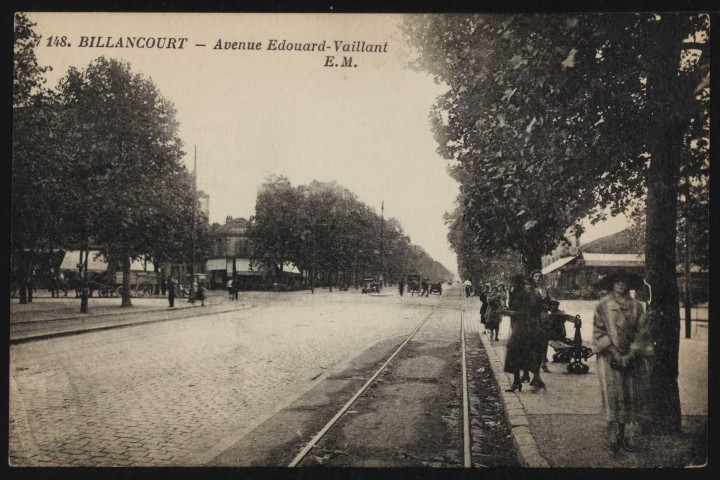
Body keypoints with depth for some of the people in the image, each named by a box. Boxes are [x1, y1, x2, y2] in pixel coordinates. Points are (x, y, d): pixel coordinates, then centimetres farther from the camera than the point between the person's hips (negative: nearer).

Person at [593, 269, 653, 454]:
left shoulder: (636, 306, 6)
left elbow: (642, 331, 3)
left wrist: (631, 354, -7)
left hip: (630, 357, 3)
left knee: (627, 396, 7)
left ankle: (621, 436, 18)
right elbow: (598, 331, -2)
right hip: (609, 356, -3)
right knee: (612, 395, -9)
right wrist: (613, 351, -11)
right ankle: (611, 437, -6)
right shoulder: (603, 306, 0)